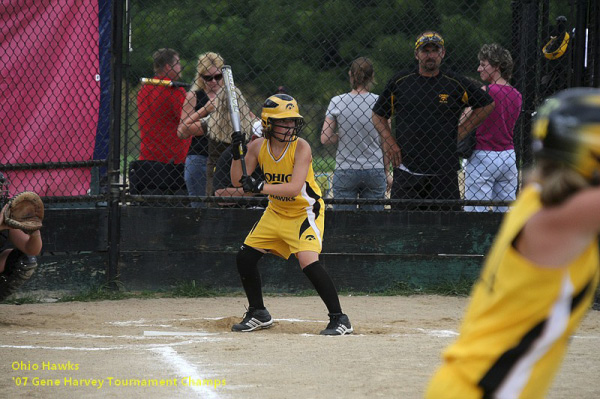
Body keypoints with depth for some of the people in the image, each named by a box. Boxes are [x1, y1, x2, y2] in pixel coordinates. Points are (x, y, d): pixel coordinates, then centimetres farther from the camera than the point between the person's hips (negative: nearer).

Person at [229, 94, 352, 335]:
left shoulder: (301, 148, -23)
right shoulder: (258, 147, -8)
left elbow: (294, 188, -32)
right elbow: (238, 181, -7)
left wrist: (260, 187, -41)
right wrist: (237, 155, -24)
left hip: (305, 211, -6)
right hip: (276, 211, 6)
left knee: (308, 262, -24)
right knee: (245, 258, 4)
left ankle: (339, 319, -15)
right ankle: (258, 314, 24)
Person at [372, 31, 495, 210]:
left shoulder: (457, 84, 6)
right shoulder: (399, 82, 7)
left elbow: (488, 104, 17)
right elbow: (378, 114, 16)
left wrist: (461, 131, 9)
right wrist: (387, 140, 0)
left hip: (444, 171, 0)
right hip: (407, 168, 0)